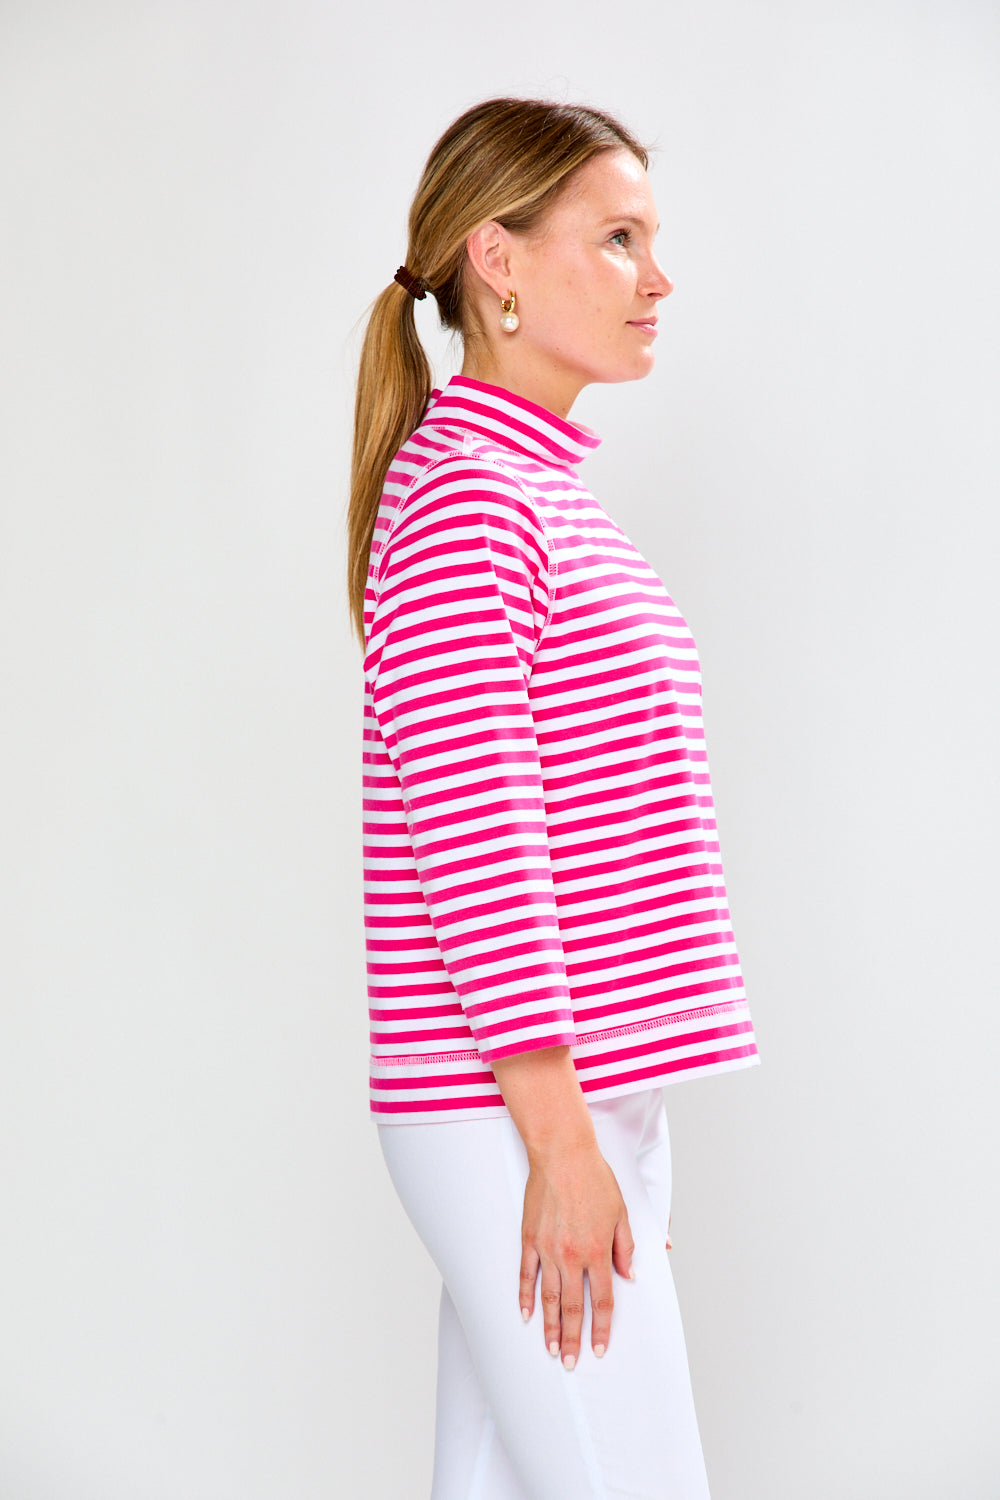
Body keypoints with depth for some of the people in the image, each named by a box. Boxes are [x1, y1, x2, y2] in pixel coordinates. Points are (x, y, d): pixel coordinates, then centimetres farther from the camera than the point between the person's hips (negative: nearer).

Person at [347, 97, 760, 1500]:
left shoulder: (544, 495, 16)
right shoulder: (458, 498, -13)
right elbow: (472, 837, -19)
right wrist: (564, 1142, -19)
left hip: (576, 1098, 9)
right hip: (520, 1117, -9)